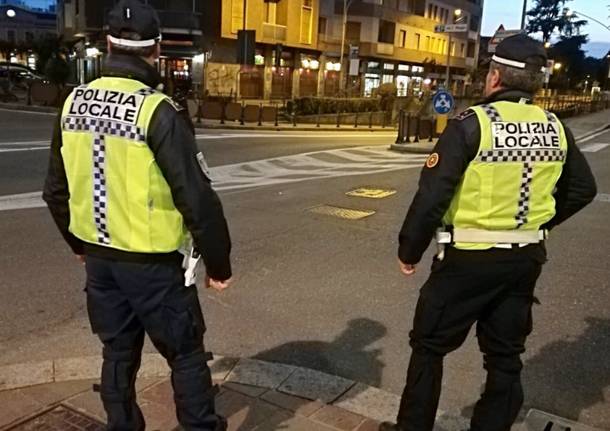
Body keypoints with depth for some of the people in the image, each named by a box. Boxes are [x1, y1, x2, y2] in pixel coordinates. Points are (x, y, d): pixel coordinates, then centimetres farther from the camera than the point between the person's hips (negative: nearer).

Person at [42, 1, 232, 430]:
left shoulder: (74, 103, 1)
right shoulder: (157, 110, -20)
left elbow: (56, 190, 10)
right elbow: (197, 199, -20)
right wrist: (219, 263, -9)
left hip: (98, 258, 6)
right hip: (152, 262, -6)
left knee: (118, 353, 20)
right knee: (186, 354, 12)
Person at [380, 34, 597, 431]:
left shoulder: (473, 124, -15)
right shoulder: (556, 129, 3)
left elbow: (432, 196, -18)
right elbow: (582, 190, 15)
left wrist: (409, 251, -6)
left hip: (469, 259, -5)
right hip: (526, 259, 6)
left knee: (429, 345, 12)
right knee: (506, 354, 18)